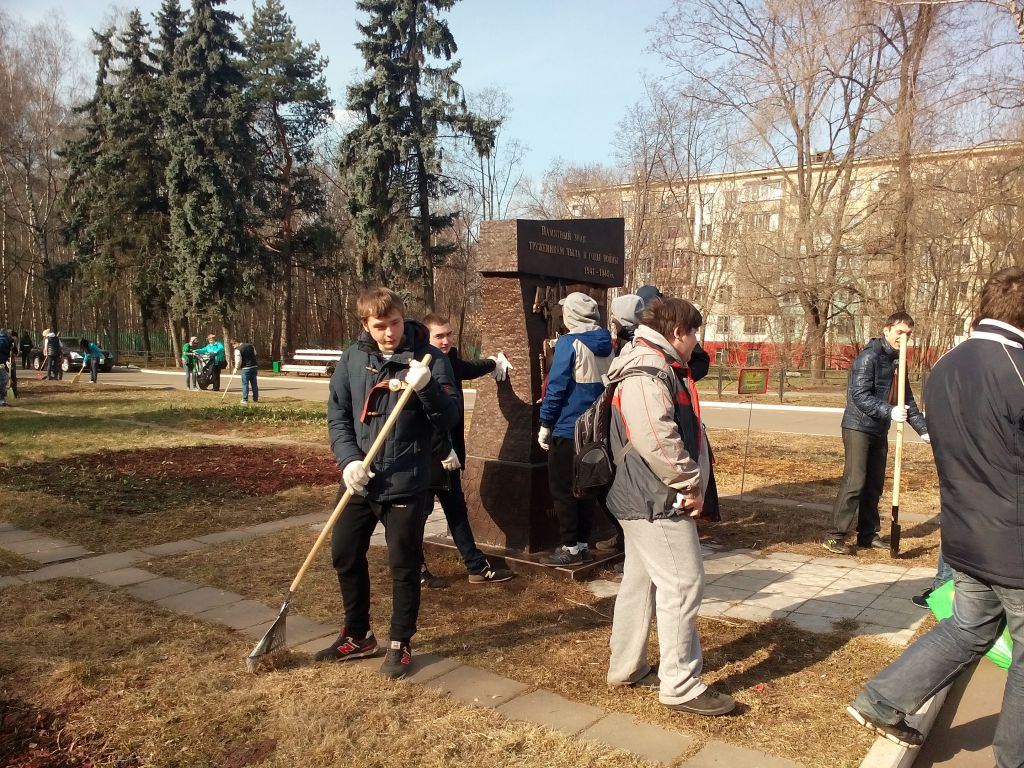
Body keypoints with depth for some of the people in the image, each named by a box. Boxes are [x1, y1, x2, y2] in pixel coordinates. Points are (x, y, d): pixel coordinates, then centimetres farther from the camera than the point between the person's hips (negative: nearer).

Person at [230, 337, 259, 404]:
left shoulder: (238, 350, -10)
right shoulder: (250, 346, 10)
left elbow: (238, 361, -11)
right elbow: (255, 354, 19)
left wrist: (236, 368, 5)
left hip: (246, 368, -6)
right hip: (254, 366, 6)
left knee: (245, 384, 1)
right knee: (254, 384, 12)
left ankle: (245, 400, -1)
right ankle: (255, 399, 15)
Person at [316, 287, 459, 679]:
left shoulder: (430, 358, -8)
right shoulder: (353, 358, 2)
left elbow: (449, 420, -12)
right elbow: (337, 415, 5)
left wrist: (427, 387, -30)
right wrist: (348, 459, -10)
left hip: (406, 484, -4)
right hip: (359, 480, 5)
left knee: (404, 565, 6)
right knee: (344, 556, 15)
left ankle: (401, 644, 27)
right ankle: (357, 635, 36)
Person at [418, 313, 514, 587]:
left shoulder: (449, 360, 5)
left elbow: (467, 369, 30)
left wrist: (493, 363, 47)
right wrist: (444, 451, -24)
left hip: (447, 453, 8)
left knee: (457, 510, 14)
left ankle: (477, 566, 21)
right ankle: (416, 570, 21)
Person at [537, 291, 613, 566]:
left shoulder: (569, 343, -14)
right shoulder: (606, 345, 7)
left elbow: (556, 386, -15)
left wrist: (545, 424, -8)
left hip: (567, 429, -7)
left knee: (562, 490, 2)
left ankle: (571, 548, 6)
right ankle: (583, 545, 20)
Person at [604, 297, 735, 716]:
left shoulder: (657, 367, 18)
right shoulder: (647, 371, -18)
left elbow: (687, 431, 18)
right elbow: (656, 439, -28)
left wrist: (691, 483, 8)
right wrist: (690, 484, -17)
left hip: (641, 500, 11)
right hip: (657, 502, -11)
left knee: (640, 582, 17)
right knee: (682, 585, -4)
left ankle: (626, 667, 29)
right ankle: (681, 685, 6)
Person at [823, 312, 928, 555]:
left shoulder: (897, 360, 12)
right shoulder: (869, 356, -15)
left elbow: (907, 399, 20)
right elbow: (859, 396, -23)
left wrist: (923, 428, 15)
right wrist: (889, 412, -34)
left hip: (879, 430, 9)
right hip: (858, 427, -8)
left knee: (875, 484, 12)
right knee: (854, 482, -11)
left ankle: (868, 534, 23)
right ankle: (834, 536, -6)